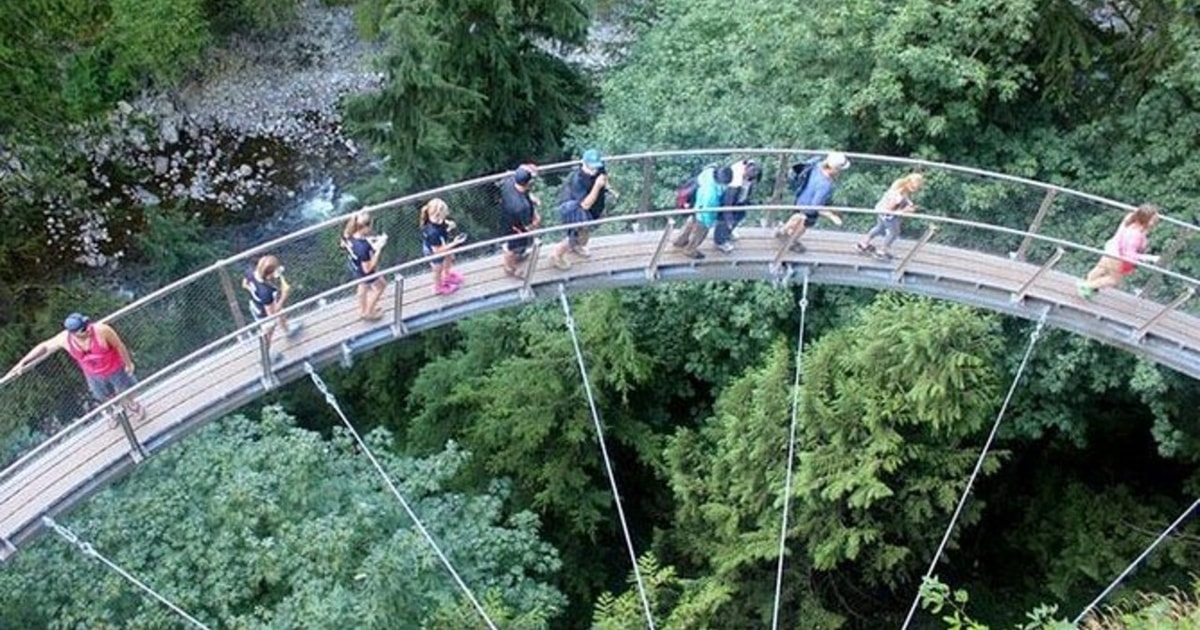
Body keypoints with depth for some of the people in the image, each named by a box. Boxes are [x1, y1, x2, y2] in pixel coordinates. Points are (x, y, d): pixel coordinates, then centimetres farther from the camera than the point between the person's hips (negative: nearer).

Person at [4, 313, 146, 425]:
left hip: (115, 369, -2)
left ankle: (132, 405, 64)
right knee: (106, 397, 30)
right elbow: (45, 346, -11)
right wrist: (23, 362, -11)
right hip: (94, 375, 3)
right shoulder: (65, 339, -31)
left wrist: (128, 363, -8)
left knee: (124, 391, 27)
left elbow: (119, 345, -23)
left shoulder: (101, 330, -41)